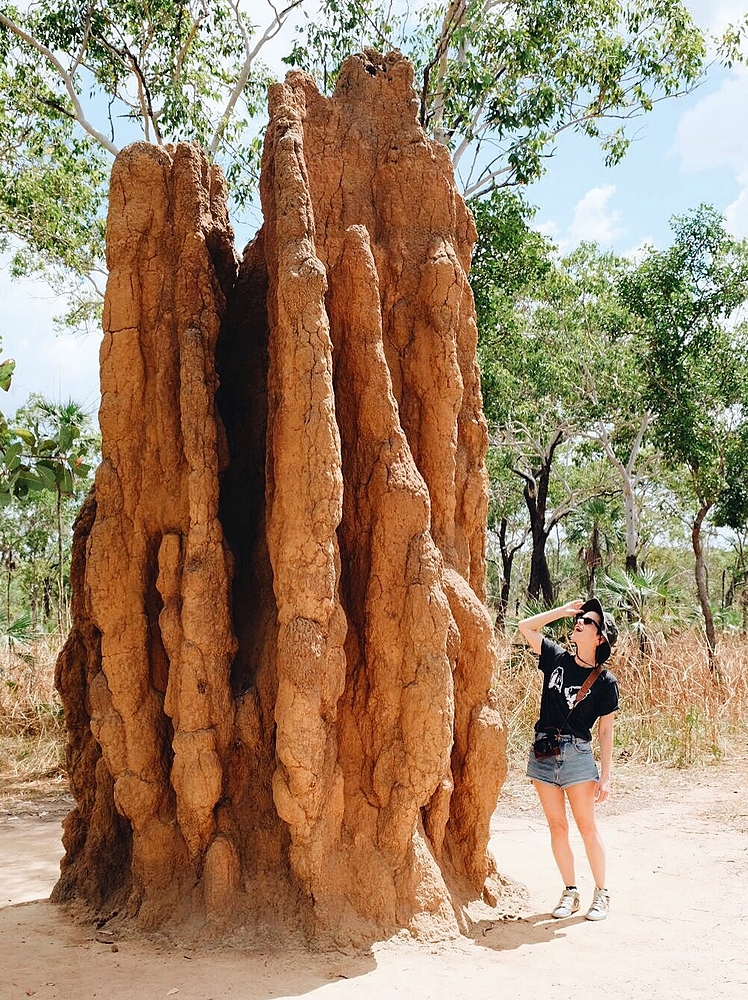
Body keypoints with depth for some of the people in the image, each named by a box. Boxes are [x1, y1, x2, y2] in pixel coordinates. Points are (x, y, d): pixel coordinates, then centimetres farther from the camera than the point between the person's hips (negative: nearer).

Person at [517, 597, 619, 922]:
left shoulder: (605, 681, -5)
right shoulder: (557, 658, 4)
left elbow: (605, 730, -3)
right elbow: (525, 627, 10)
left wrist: (606, 776, -6)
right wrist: (563, 610, 6)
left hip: (577, 754, -4)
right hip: (543, 752, 4)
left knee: (586, 826, 3)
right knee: (557, 826, 10)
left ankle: (601, 892, 19)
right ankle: (570, 892, 21)